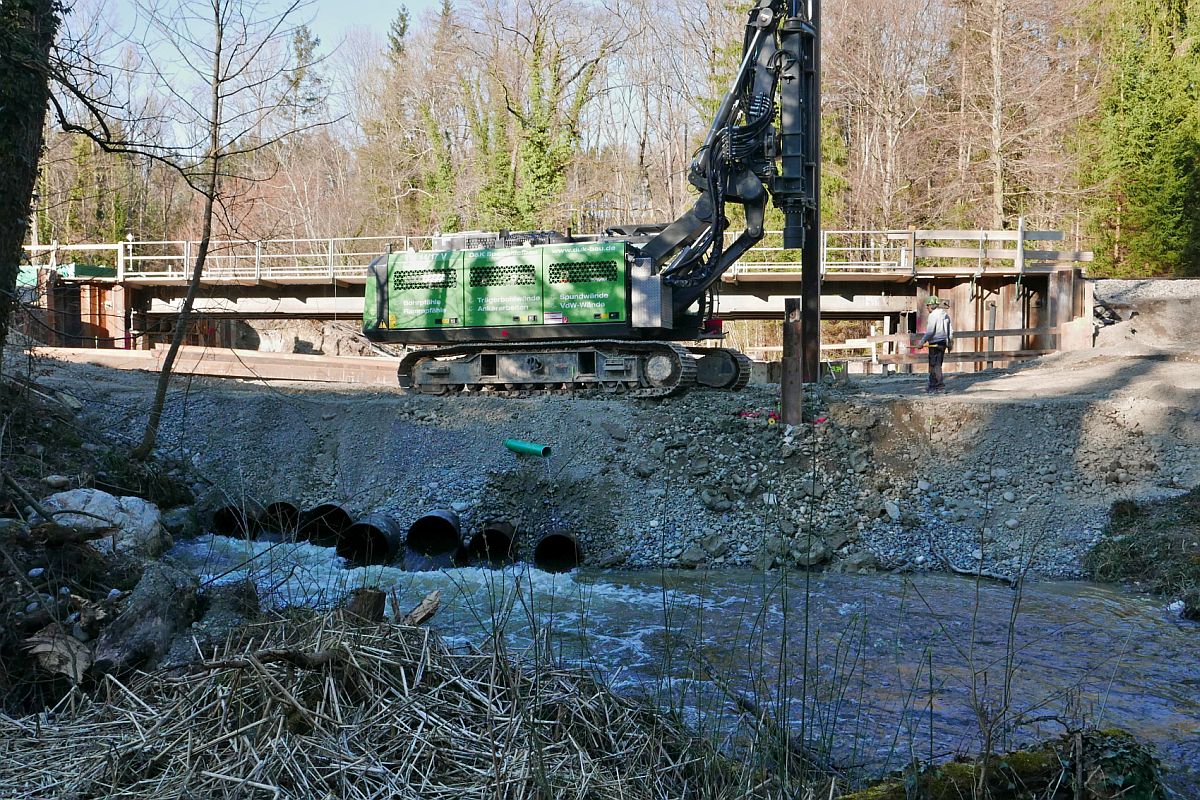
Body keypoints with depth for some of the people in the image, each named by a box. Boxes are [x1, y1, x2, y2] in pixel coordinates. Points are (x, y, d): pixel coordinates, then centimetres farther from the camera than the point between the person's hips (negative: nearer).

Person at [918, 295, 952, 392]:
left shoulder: (933, 315, -13)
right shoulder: (945, 314, 13)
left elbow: (930, 331, -19)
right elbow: (951, 330, 17)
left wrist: (922, 341, -12)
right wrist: (949, 342, 24)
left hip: (935, 343, -9)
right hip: (943, 343, 9)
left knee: (935, 365, -4)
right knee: (937, 364, 14)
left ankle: (939, 384, -7)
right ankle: (933, 384, 19)